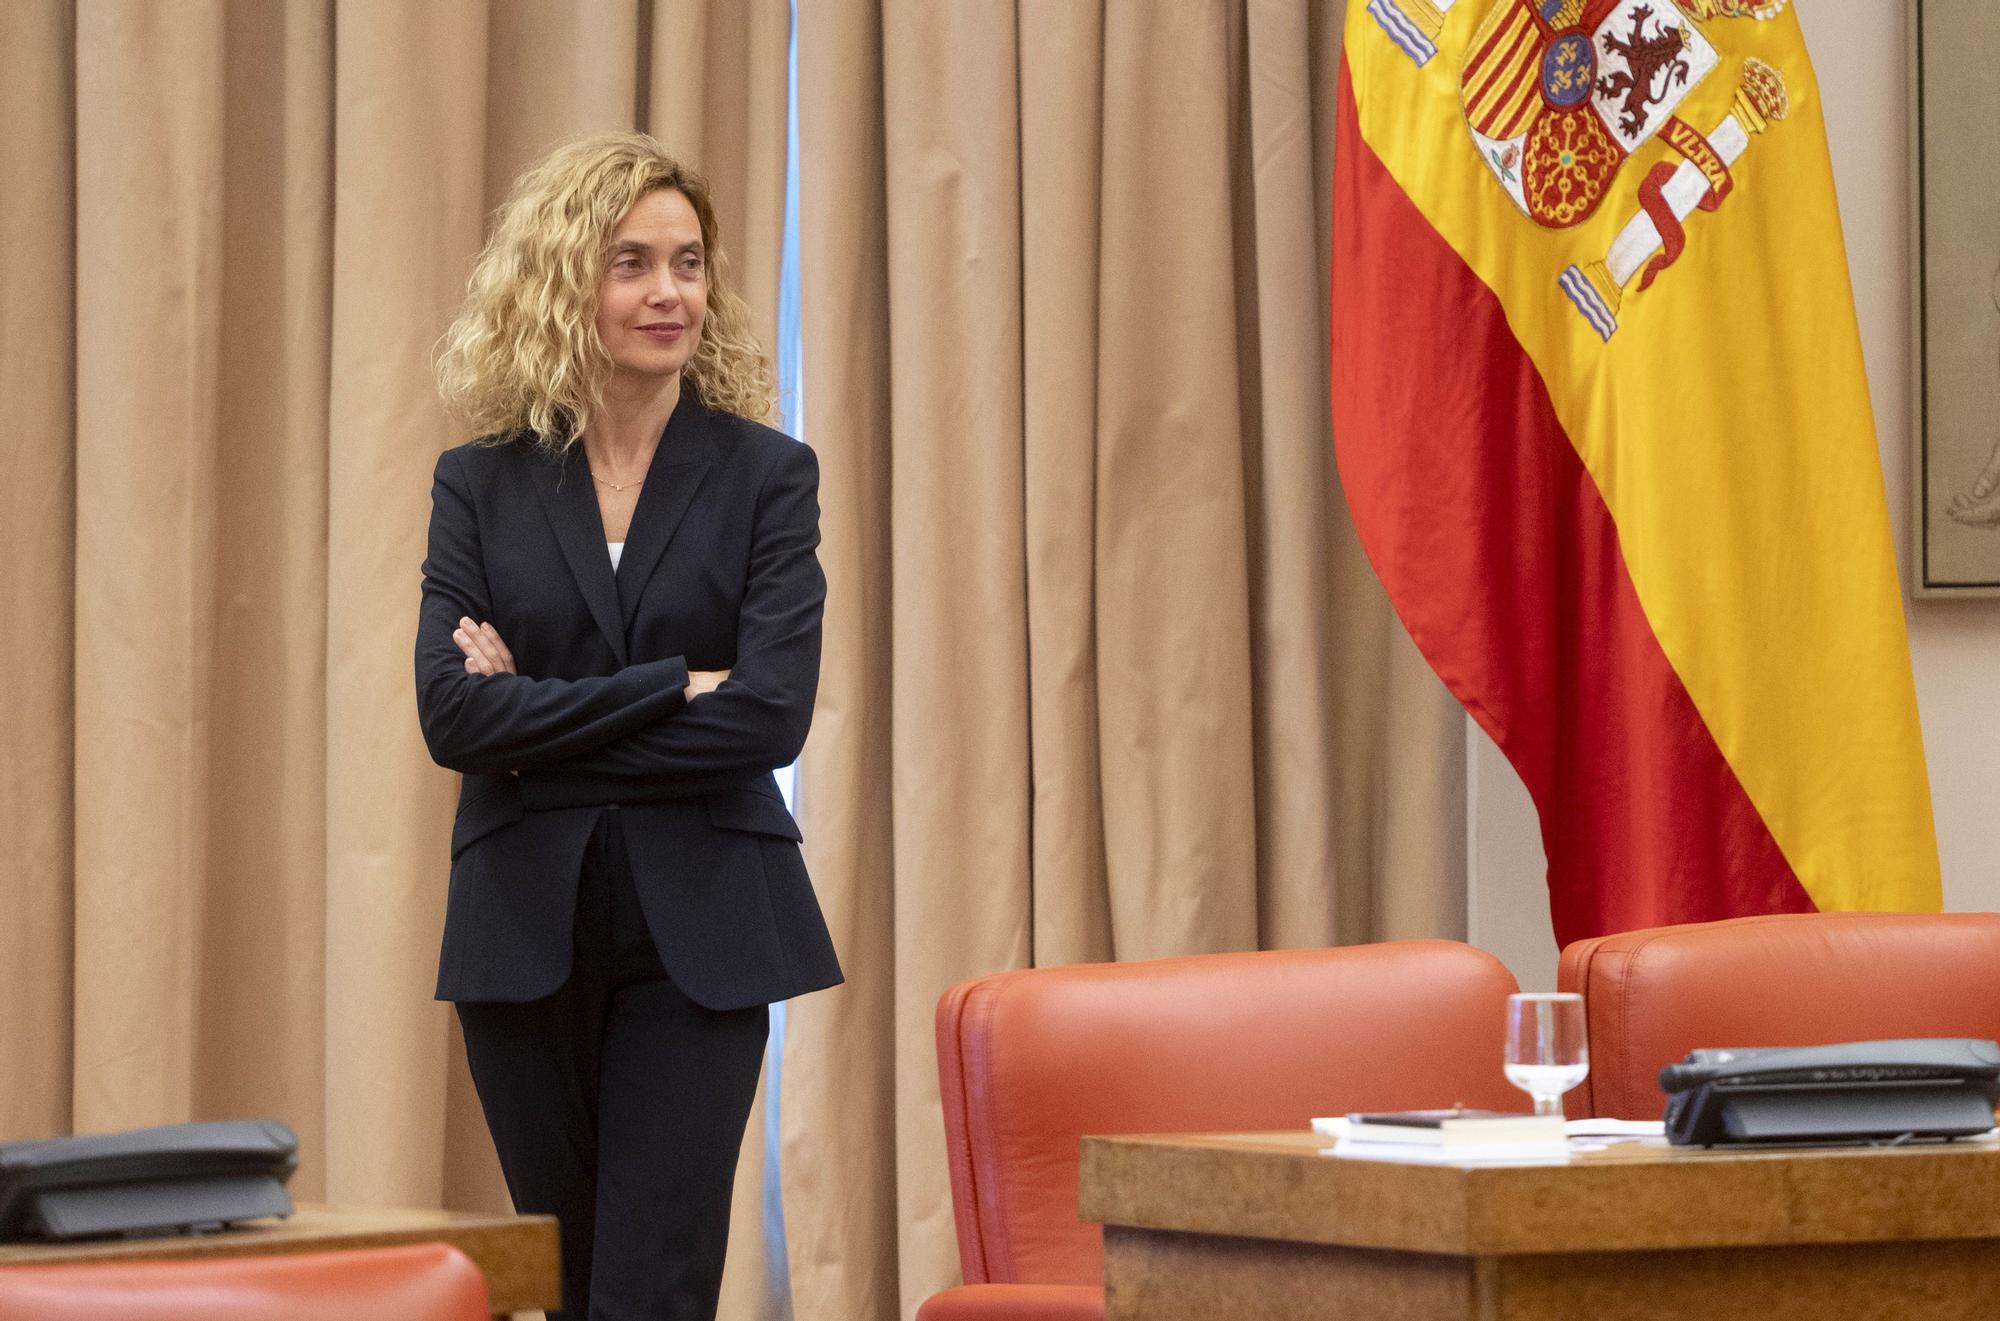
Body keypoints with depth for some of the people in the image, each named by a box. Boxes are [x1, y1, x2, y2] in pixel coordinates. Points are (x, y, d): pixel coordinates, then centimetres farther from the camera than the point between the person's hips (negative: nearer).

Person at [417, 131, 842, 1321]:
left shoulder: (766, 474, 1)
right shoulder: (482, 485, 6)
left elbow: (772, 714, -12)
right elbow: (451, 711, -8)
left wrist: (545, 723, -10)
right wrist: (671, 688, -14)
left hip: (698, 933, -2)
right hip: (526, 926, 2)